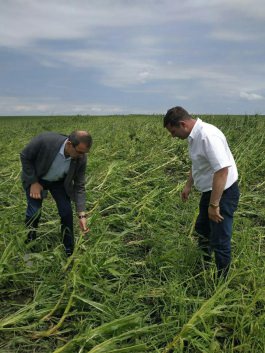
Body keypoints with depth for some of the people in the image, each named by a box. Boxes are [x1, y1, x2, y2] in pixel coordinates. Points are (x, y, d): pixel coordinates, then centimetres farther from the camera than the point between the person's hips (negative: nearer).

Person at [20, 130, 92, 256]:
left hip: (59, 181, 2)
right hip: (35, 178, -2)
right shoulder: (45, 140, -38)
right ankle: (29, 243, 24)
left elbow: (79, 186, -17)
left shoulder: (80, 159, -28)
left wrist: (82, 215, -21)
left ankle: (69, 250, 15)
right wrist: (33, 182, -19)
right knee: (34, 212, -7)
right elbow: (24, 156, -20)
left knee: (66, 212, -5)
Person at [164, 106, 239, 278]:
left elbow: (222, 170, -33)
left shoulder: (208, 136, -29)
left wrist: (214, 204, -30)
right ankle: (203, 265, 48)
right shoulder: (195, 136, 2)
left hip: (223, 193, -10)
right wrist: (188, 185, 19)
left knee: (220, 240, -1)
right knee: (202, 228, 26)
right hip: (210, 190, 11)